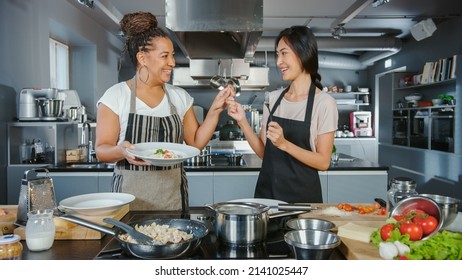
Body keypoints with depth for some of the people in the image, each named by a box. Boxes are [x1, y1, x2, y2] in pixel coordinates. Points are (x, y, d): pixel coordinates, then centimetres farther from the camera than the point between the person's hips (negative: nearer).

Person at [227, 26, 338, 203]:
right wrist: (242, 122, -6)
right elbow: (263, 152, 6)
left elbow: (323, 162, -12)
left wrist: (284, 144, -22)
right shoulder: (273, 98, 4)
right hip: (266, 191, 4)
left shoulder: (323, 102, -11)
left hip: (301, 195, -4)